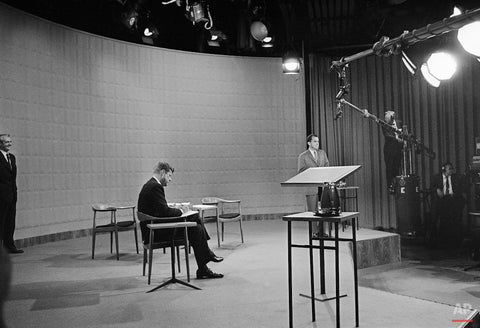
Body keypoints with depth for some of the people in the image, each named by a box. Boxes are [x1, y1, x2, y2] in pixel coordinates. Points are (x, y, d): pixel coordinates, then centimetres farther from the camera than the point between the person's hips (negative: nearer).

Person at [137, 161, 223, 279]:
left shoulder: (150, 185, 14)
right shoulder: (155, 187, -18)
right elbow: (164, 211, -24)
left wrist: (177, 209, 6)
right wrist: (180, 211, -7)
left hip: (153, 228, 11)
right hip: (156, 233, -11)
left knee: (195, 217, 11)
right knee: (197, 230, -14)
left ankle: (207, 253, 17)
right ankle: (203, 271, -4)